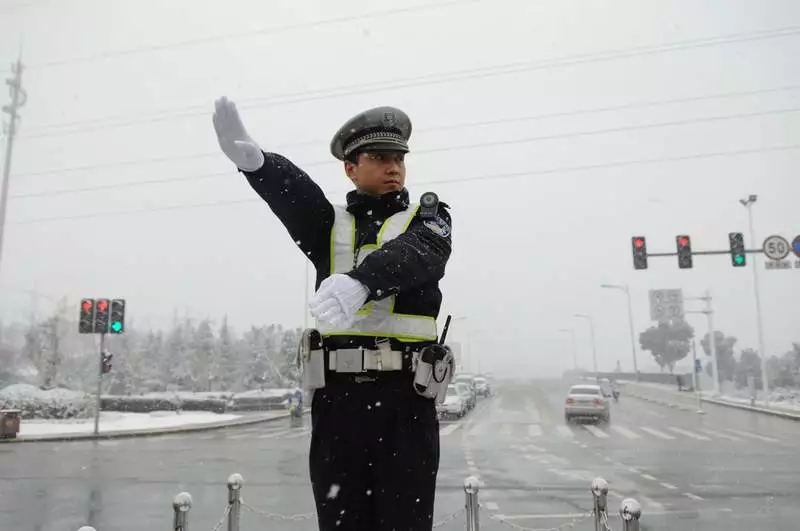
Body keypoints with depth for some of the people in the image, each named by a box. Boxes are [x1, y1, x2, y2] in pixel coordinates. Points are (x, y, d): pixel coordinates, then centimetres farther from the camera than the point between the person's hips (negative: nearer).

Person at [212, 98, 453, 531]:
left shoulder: (428, 218, 8)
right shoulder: (329, 223, 13)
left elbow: (412, 255, -15)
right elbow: (292, 192, -9)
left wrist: (357, 282, -37)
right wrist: (253, 159, -32)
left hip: (404, 396, -1)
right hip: (337, 395, 2)